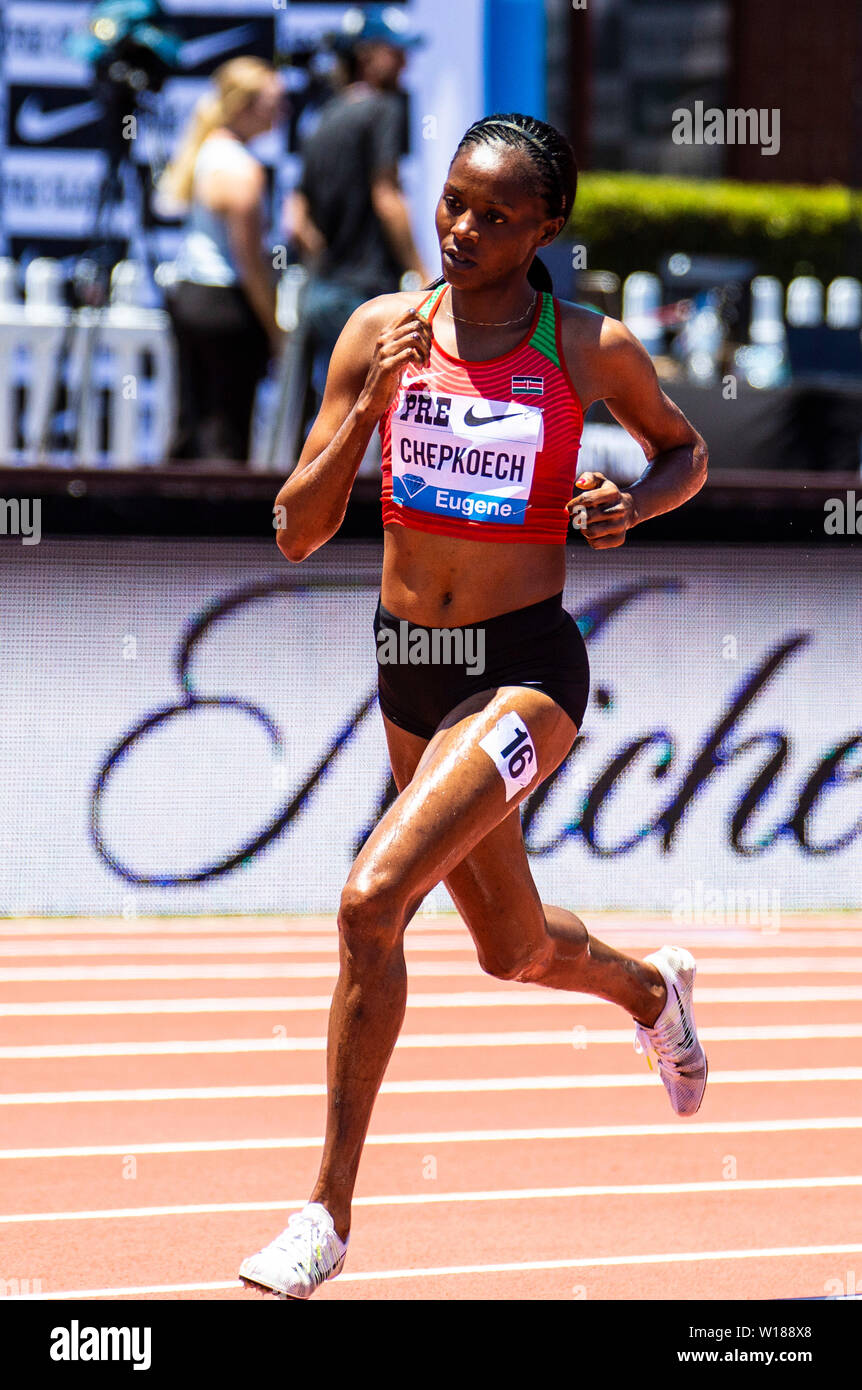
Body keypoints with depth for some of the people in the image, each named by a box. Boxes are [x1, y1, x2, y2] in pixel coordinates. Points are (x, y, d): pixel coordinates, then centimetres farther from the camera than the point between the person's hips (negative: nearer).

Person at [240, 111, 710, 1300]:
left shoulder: (591, 350, -8)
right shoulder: (382, 331, -3)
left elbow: (686, 453, 12)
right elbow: (298, 534, -5)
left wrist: (630, 507, -10)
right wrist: (370, 402, -19)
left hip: (526, 670, -5)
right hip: (409, 669, 5)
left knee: (372, 904, -23)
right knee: (515, 948, 21)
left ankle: (329, 1214, -12)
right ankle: (650, 988, 59)